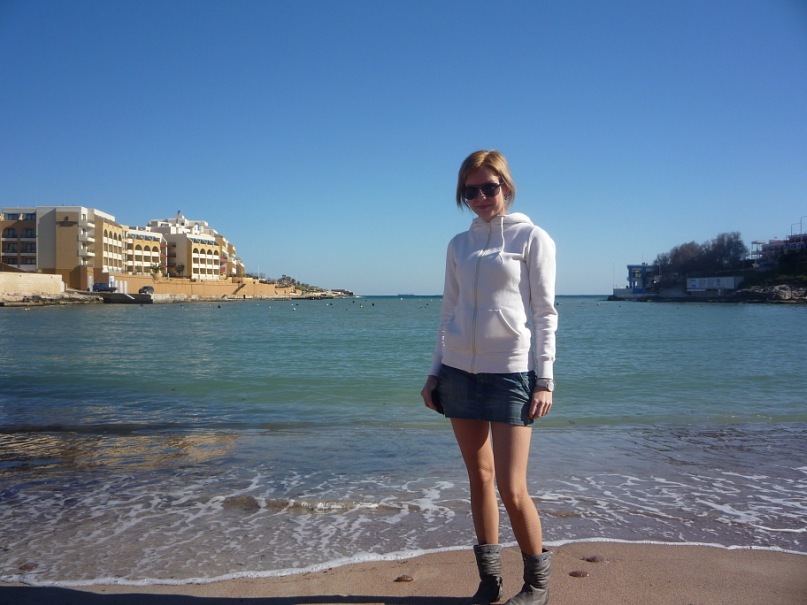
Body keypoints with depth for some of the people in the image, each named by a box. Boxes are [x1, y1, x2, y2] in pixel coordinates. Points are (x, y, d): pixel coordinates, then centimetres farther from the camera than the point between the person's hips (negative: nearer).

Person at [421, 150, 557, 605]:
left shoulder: (532, 239, 0)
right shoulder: (459, 245, 12)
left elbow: (545, 313, -3)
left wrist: (545, 380, -9)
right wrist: (436, 371, 11)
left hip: (511, 372, -4)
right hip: (460, 371, 4)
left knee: (511, 487, -6)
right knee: (479, 478, 10)